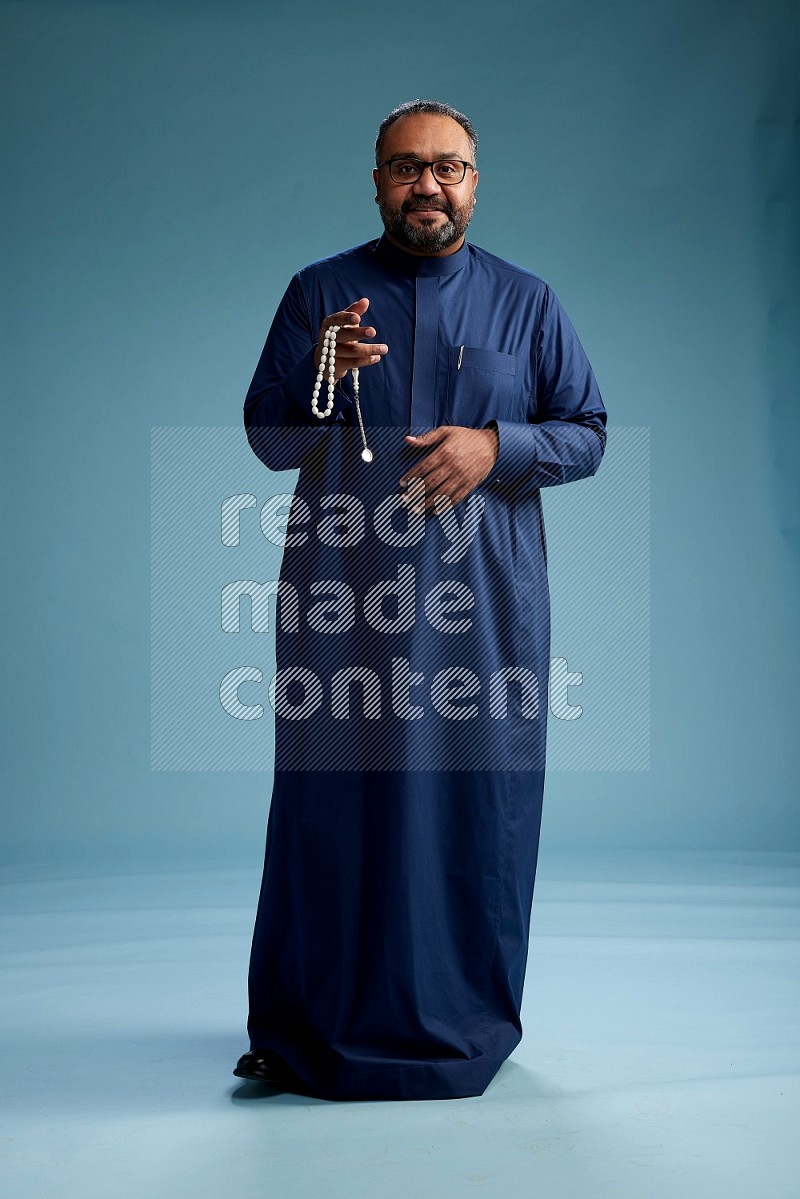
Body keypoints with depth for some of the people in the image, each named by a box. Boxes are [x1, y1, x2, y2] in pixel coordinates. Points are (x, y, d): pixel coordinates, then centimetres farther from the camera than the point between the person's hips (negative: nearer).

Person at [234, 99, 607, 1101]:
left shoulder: (526, 302, 11)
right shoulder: (319, 293, 10)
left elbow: (589, 435, 8)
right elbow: (266, 437, 7)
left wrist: (496, 444, -10)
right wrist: (322, 374, -13)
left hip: (483, 596, 1)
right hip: (341, 590, 0)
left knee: (478, 800, 2)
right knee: (336, 796, 0)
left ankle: (466, 1017, 17)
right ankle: (318, 1022, 13)